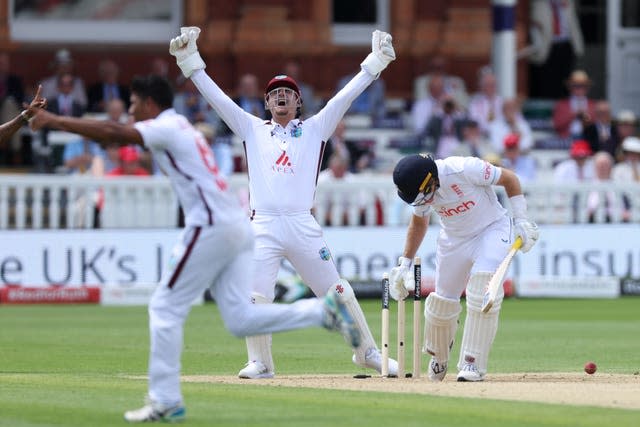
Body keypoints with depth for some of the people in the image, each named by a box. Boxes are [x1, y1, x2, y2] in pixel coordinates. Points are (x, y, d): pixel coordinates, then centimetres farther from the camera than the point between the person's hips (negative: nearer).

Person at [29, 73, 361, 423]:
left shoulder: (167, 128, -6)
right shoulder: (179, 128, 25)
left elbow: (114, 132, -17)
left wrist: (56, 121, -15)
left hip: (211, 226, -9)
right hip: (237, 228, 9)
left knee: (165, 307, -1)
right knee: (240, 319, 3)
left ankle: (166, 401, -1)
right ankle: (325, 311, -7)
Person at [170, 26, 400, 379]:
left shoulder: (314, 129, 14)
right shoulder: (252, 129, 15)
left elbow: (346, 96, 8)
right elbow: (216, 96, 12)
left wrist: (375, 62, 1)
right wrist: (190, 60, 4)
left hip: (303, 227, 0)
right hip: (263, 227, 0)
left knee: (336, 290, 2)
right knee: (255, 297, -10)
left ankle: (366, 352, 15)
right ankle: (260, 363, 4)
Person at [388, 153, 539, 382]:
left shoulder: (464, 169, -33)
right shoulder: (417, 190, -15)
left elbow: (509, 178, -17)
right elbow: (419, 220, 8)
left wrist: (521, 221, -18)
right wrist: (405, 263, 6)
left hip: (492, 228, -5)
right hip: (454, 238, 5)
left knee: (483, 283, -27)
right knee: (442, 302, 2)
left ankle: (472, 363, -20)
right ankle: (439, 357, 33)